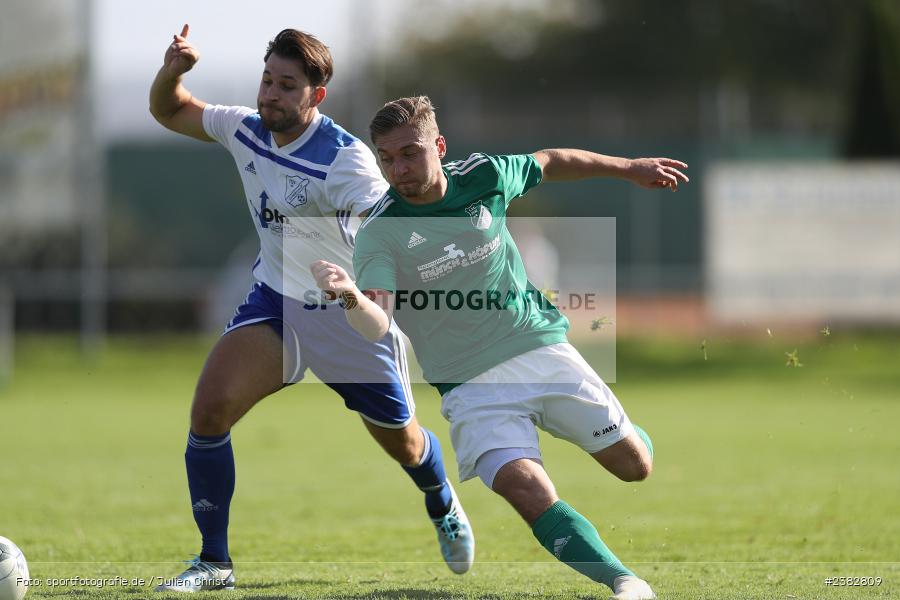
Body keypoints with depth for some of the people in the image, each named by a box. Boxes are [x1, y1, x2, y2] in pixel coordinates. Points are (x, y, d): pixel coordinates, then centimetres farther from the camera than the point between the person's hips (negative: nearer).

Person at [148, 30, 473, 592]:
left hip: (353, 316, -4)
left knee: (403, 442, 12)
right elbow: (170, 112, 9)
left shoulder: (345, 157, -25)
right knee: (210, 407, -19)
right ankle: (214, 563, -7)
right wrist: (172, 71, -12)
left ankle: (445, 507, 51)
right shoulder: (246, 130, -7)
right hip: (276, 304, 4)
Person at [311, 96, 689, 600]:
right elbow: (377, 326, -27)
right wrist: (352, 296, -50)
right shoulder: (380, 233, -14)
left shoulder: (484, 176, -5)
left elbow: (551, 164, 17)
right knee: (525, 486, -27)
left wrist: (629, 168, 27)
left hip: (542, 347, 3)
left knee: (635, 465, 3)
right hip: (472, 384, -3)